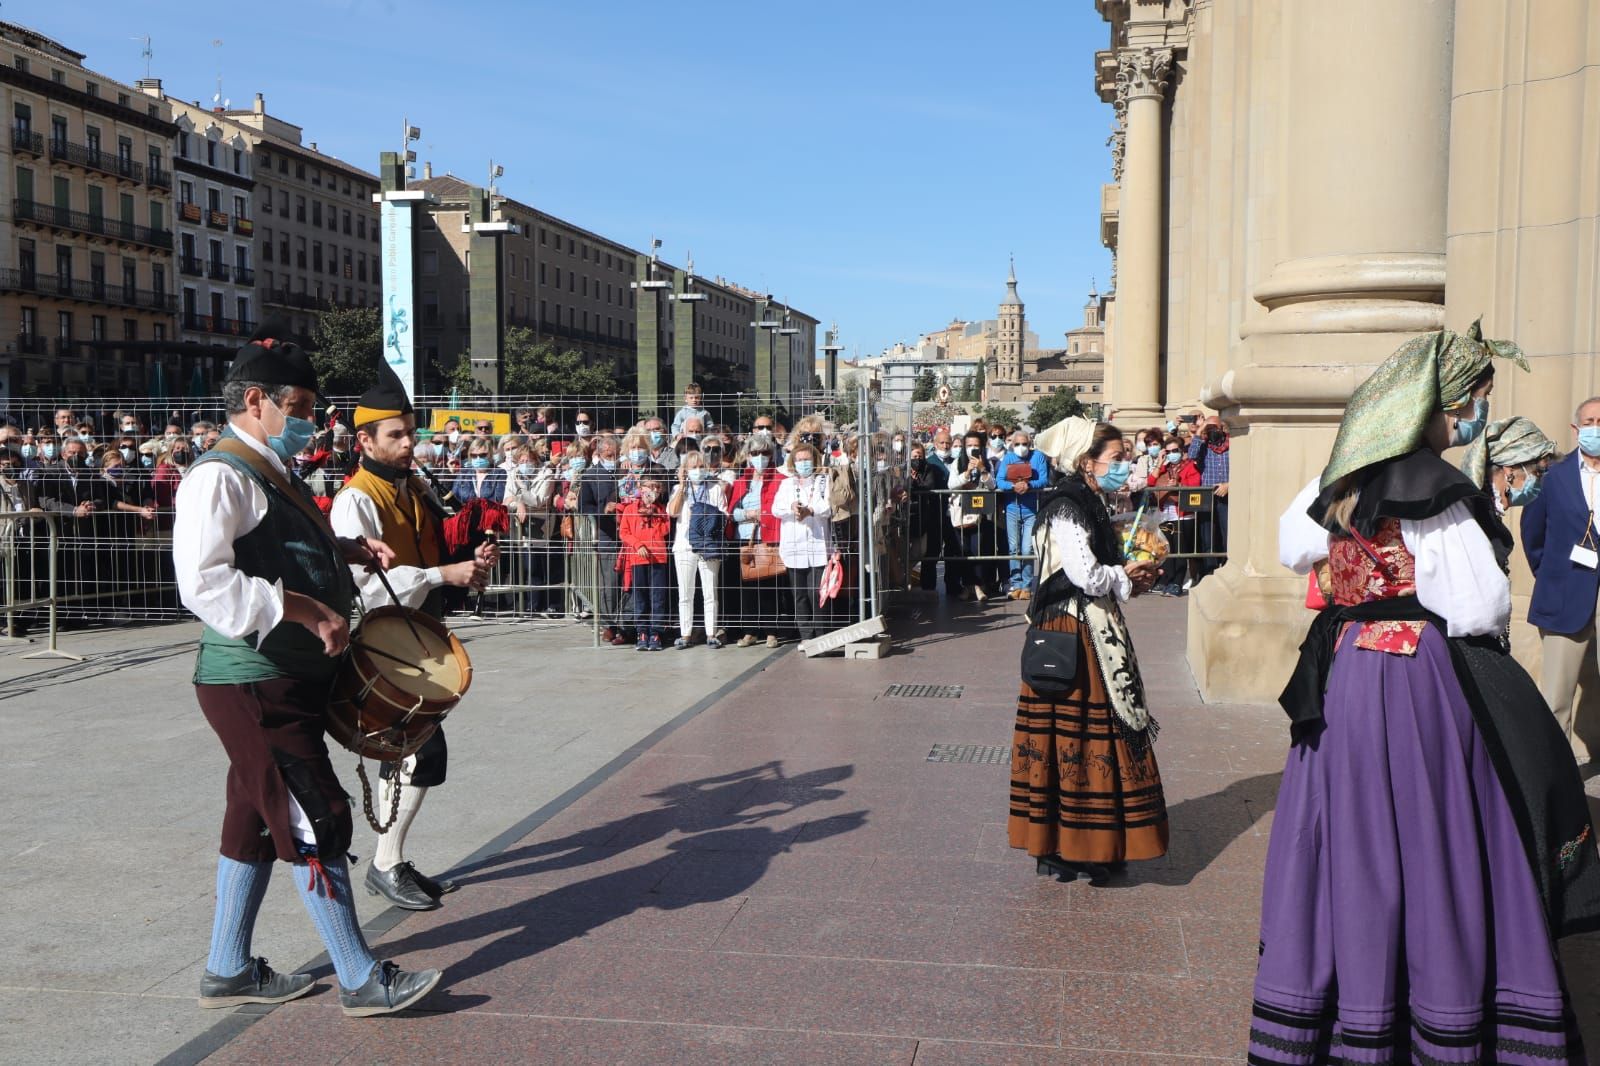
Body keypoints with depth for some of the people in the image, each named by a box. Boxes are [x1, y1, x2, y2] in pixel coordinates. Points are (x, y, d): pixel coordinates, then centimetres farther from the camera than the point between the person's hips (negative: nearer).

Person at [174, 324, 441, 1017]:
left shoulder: (269, 474, 15)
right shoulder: (221, 477, -16)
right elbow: (205, 583, -27)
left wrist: (346, 549, 13)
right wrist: (309, 611, -26)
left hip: (288, 679, 10)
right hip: (252, 683, -10)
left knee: (259, 820, 16)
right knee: (317, 822, -6)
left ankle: (228, 971, 28)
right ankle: (361, 980, 3)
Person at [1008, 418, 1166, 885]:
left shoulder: (1089, 506, 17)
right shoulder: (1066, 510, -15)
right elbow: (1087, 577, -21)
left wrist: (1128, 579, 4)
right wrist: (1126, 575, -4)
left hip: (1094, 636, 10)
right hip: (1072, 640, -10)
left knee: (1082, 737, 12)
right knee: (1078, 738, -5)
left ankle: (1071, 847, 19)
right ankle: (1072, 849, 4)